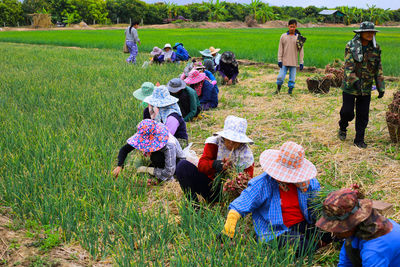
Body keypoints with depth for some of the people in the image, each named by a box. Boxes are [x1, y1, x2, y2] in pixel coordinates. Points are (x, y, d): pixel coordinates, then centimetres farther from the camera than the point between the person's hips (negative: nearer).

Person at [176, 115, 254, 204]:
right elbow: (201, 164, -13)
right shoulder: (214, 143, -5)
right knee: (183, 165, -17)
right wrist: (213, 164, -36)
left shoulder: (246, 154, -7)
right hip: (210, 186, 2)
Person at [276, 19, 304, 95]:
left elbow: (301, 50, 3)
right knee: (281, 77, -3)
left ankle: (290, 90, 16)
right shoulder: (283, 36, 3)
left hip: (293, 63, 0)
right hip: (284, 62, 0)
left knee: (292, 78, 2)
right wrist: (279, 60, -2)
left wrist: (301, 63, -1)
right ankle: (278, 88, 20)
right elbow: (280, 49, 5)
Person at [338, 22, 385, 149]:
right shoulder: (351, 46, -8)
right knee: (347, 112, 2)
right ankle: (342, 128, 33)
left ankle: (359, 139, 19)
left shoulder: (375, 48, 3)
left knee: (363, 115, 6)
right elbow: (348, 65, -15)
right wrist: (355, 81, -29)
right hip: (350, 86, -3)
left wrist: (381, 88, 4)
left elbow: (378, 69, 8)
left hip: (366, 88, 3)